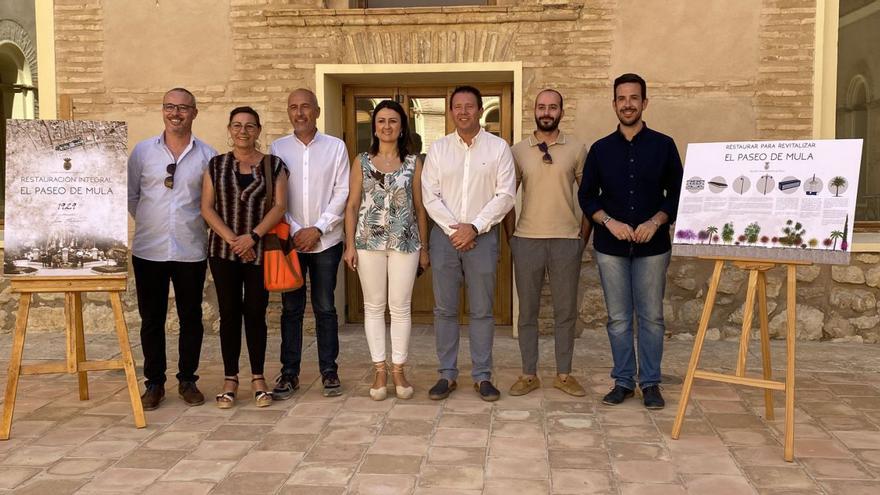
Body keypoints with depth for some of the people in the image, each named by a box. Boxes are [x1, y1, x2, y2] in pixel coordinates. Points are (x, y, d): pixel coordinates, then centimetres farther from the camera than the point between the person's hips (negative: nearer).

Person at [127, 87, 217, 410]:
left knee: (191, 318, 8)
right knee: (151, 318, 7)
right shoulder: (142, 151, 3)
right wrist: (150, 223, 3)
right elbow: (129, 196, 9)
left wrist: (192, 225, 0)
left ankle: (187, 380, 21)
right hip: (149, 250, 1)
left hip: (191, 250, 0)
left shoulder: (207, 155, 2)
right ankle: (154, 383, 19)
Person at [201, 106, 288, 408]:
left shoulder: (274, 165, 4)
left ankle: (258, 378, 13)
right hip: (223, 250, 1)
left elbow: (279, 206, -4)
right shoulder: (216, 165, 8)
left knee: (256, 313, 2)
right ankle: (230, 379, 13)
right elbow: (207, 207, 2)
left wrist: (252, 236, -15)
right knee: (229, 312, 4)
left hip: (260, 251, -1)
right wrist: (231, 239, -11)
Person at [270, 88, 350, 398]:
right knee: (291, 309, 5)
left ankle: (329, 371, 16)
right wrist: (295, 232, -8)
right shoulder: (277, 148, 4)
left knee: (325, 307, 5)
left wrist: (317, 228, -9)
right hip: (290, 240, 1)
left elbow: (342, 193, -1)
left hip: (326, 241, -1)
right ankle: (289, 373, 14)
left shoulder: (335, 147, 2)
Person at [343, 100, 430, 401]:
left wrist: (424, 248, 6)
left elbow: (419, 207, 7)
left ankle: (398, 370, 14)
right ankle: (380, 371, 15)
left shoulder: (413, 163, 6)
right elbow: (352, 205, 5)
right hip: (369, 241, 0)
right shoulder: (362, 162, 6)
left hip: (405, 241, 0)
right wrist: (350, 245, -2)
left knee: (400, 307, 3)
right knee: (374, 306, 5)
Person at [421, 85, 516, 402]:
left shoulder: (498, 148, 2)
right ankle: (447, 374, 15)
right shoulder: (438, 148, 7)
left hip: (482, 235, -1)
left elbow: (505, 195, -5)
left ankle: (482, 376, 13)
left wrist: (474, 227, -12)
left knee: (482, 310, 4)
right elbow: (430, 196, 1)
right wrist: (454, 230, -9)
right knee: (444, 309, 5)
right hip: (445, 234, 2)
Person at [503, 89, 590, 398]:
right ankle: (529, 374, 17)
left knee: (566, 312, 6)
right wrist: (511, 236, 4)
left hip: (567, 240, 0)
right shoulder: (518, 151, 5)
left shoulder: (577, 149, 3)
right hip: (527, 240, 1)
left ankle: (564, 374, 19)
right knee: (528, 311, 6)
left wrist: (584, 236, 2)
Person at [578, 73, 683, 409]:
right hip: (610, 246, 1)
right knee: (618, 318, 6)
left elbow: (677, 194, 4)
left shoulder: (663, 145, 3)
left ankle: (650, 383, 16)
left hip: (653, 246, -1)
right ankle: (623, 381, 17)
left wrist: (656, 221, -12)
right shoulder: (600, 149, 6)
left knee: (651, 317, 4)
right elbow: (586, 195, 7)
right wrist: (609, 222, -10)